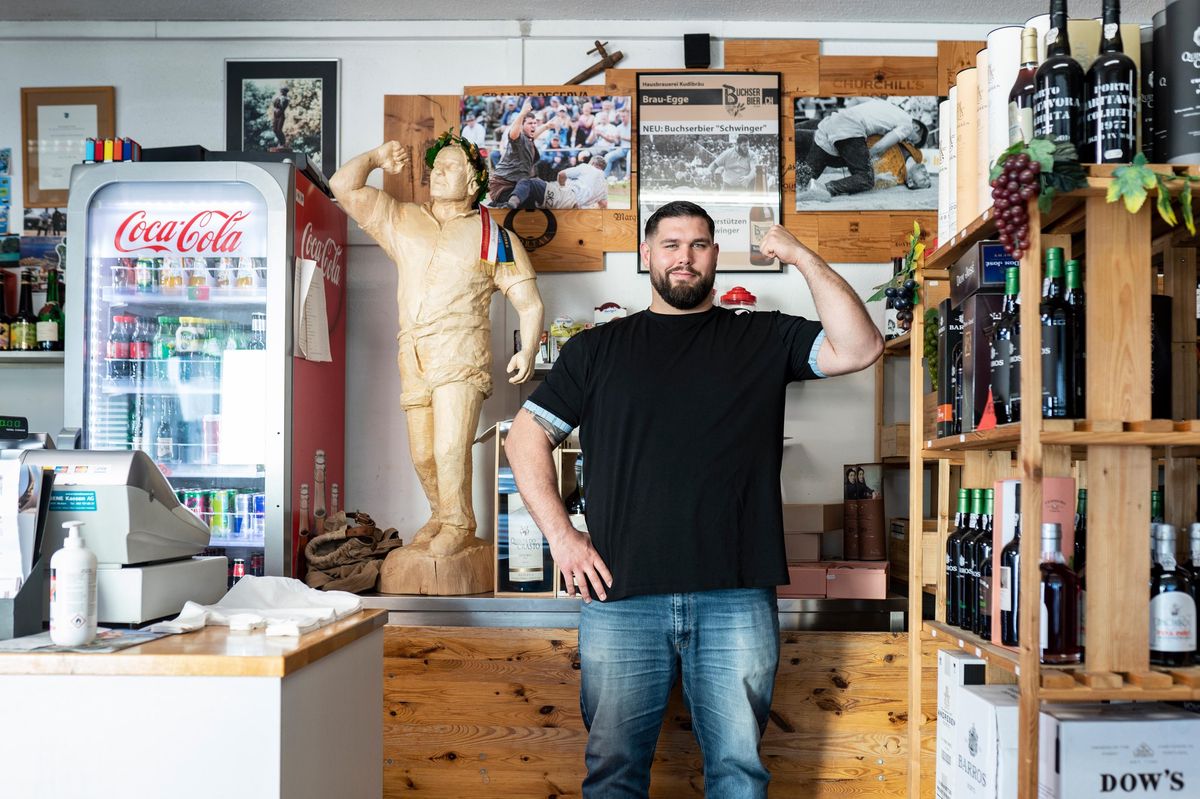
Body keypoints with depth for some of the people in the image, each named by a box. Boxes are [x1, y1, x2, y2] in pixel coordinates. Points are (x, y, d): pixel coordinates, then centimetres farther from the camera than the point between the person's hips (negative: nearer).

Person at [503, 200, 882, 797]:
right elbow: (526, 436, 12)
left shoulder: (763, 339, 12)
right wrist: (561, 535, 1)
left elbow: (859, 349, 0)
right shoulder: (597, 349, 14)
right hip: (620, 595, 1)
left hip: (736, 597, 0)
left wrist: (802, 257, -5)